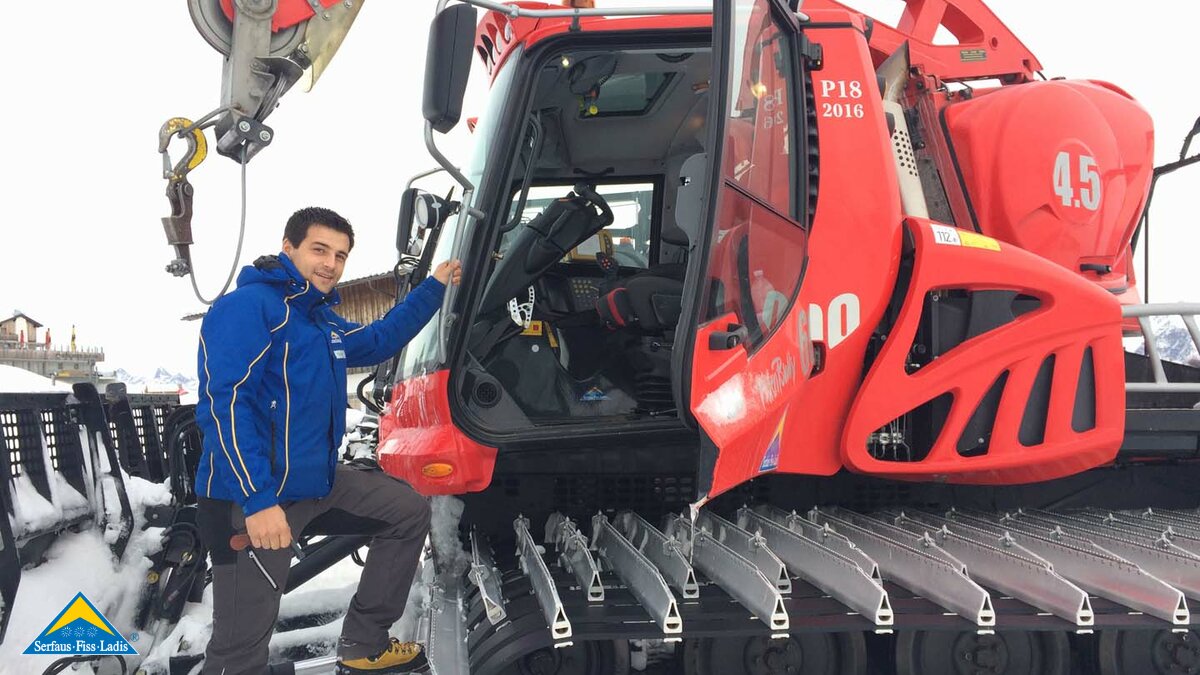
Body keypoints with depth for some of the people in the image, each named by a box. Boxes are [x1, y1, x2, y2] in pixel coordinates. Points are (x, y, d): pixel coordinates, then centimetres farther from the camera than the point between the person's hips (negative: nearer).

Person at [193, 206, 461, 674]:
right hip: (250, 499, -9)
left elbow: (377, 341, 35)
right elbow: (225, 406, -23)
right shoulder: (248, 306, -14)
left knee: (409, 511, 16)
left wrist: (434, 287, 30)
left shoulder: (321, 319, 15)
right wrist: (258, 500, -30)